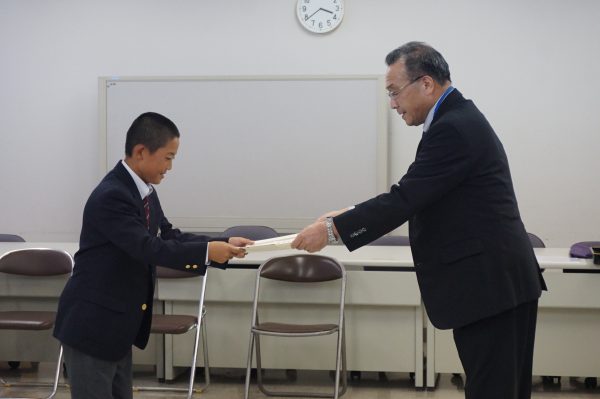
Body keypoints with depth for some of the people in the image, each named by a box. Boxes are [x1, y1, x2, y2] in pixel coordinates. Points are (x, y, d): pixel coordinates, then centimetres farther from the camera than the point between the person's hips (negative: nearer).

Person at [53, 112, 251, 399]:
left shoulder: (144, 192, 7)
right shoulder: (111, 196, -24)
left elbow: (170, 237, 9)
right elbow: (148, 248, -30)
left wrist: (222, 244, -2)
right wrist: (207, 251, -29)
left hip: (118, 324, 10)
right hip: (92, 324, -10)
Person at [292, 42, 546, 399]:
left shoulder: (453, 129, -18)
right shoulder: (459, 119, 15)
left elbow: (406, 198, -21)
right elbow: (415, 198, 19)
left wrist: (333, 229, -14)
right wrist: (349, 216, 11)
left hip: (490, 285, -11)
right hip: (495, 281, 11)